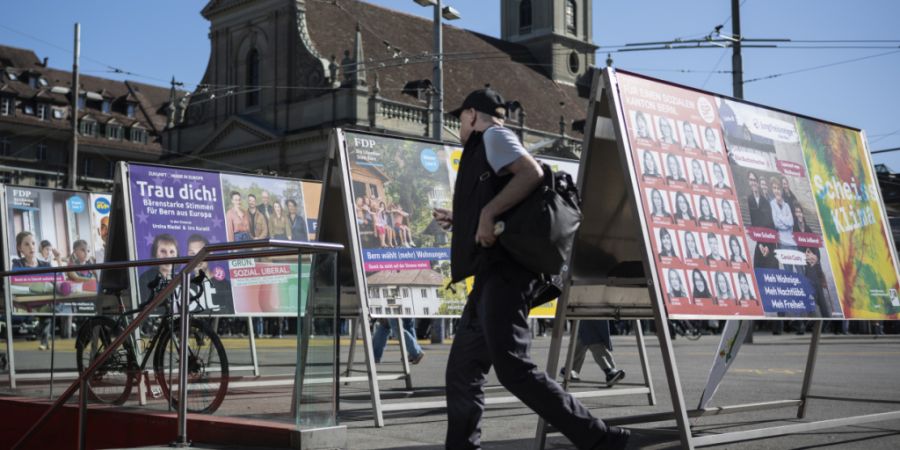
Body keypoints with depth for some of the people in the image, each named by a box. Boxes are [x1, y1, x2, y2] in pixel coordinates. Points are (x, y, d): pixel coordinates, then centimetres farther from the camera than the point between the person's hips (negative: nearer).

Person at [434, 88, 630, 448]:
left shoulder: (493, 136, 2)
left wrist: (488, 212, -18)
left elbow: (532, 172, -17)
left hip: (503, 270, -10)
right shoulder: (484, 150, 28)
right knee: (462, 372, 10)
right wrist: (460, 221, 34)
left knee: (513, 367, -17)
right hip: (495, 273, 10)